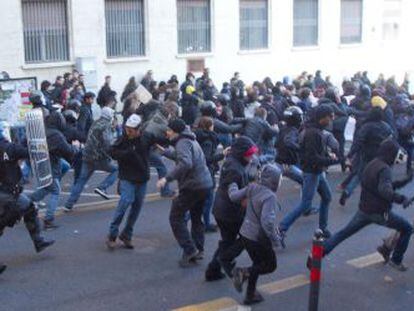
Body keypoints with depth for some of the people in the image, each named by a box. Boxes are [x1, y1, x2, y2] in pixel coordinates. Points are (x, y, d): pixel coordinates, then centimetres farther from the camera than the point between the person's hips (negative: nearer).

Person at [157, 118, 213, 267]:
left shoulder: (183, 143, -13)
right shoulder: (190, 140, 18)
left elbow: (185, 163, -31)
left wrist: (167, 178, -32)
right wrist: (164, 152, 42)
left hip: (192, 186, -10)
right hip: (206, 184, 10)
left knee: (176, 216, -1)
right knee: (196, 217, 20)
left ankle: (189, 250, -6)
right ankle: (198, 250, 22)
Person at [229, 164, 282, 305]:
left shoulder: (252, 188, -5)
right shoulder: (270, 197, -25)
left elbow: (234, 196, 3)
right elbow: (267, 221, -33)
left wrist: (233, 185, 23)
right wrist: (275, 239, -22)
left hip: (245, 234, 8)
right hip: (259, 238, -7)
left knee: (258, 264, 24)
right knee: (271, 265, 13)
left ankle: (250, 295, 26)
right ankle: (244, 272, -7)